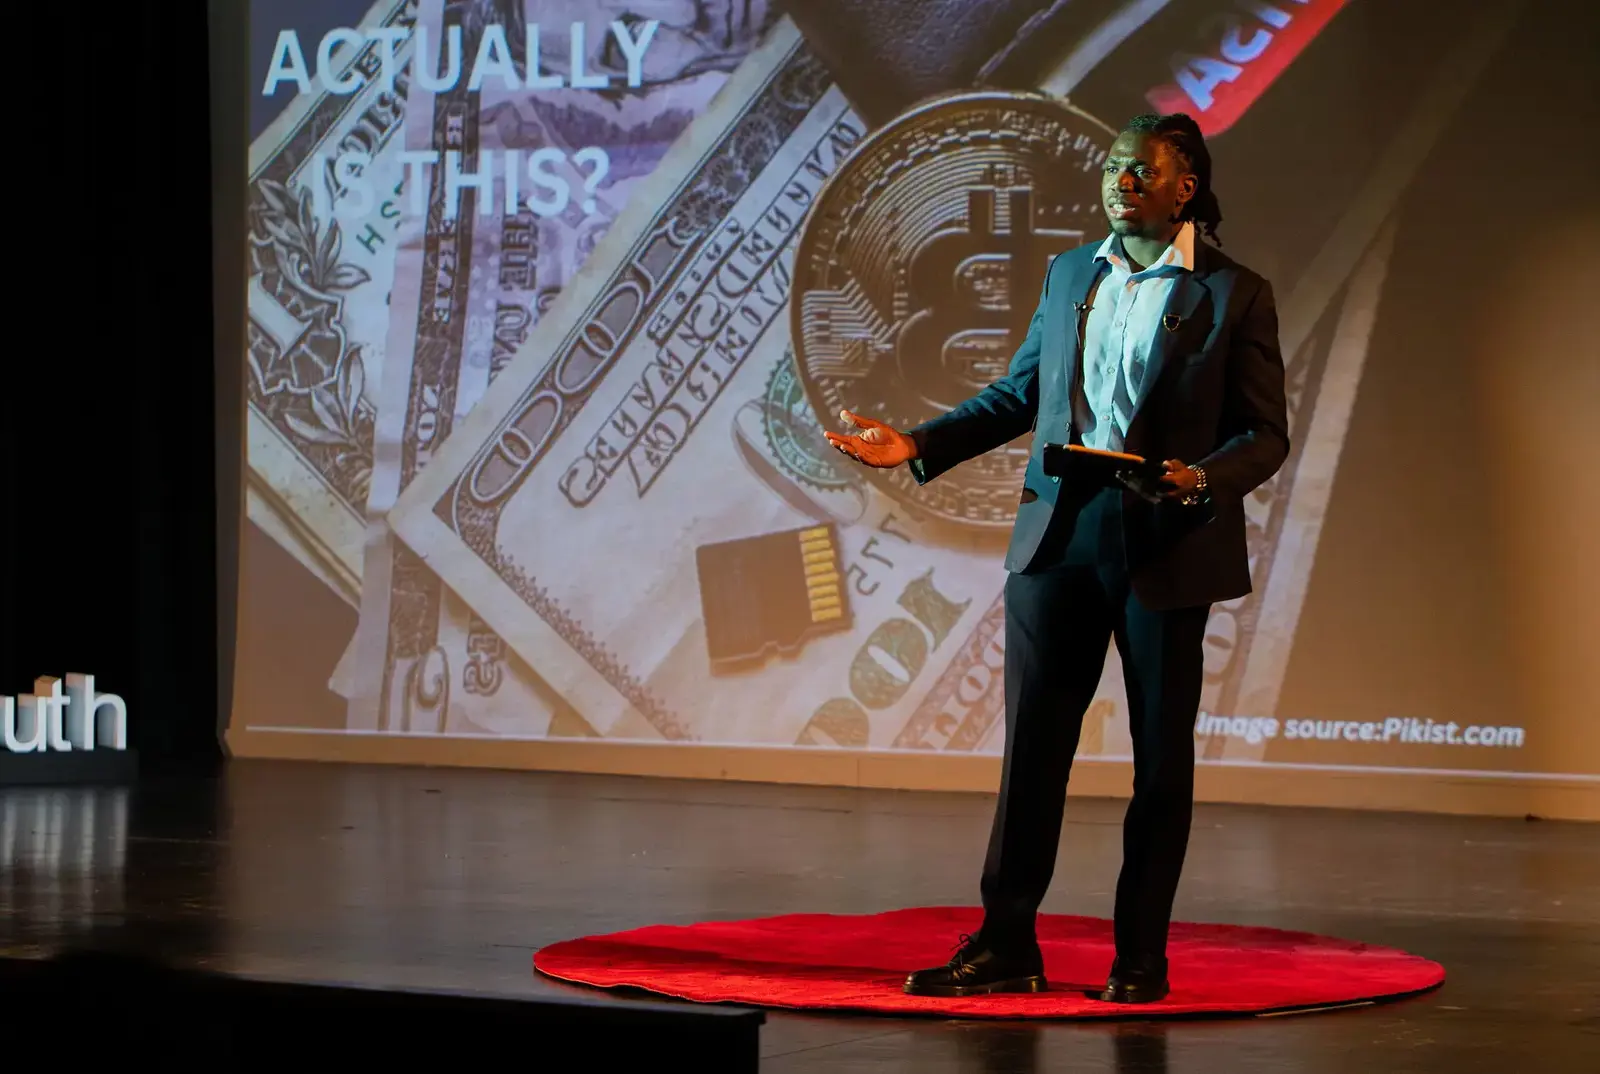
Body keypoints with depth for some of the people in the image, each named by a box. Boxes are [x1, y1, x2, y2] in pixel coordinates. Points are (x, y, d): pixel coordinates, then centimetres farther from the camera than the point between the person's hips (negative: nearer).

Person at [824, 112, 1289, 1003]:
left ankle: (1141, 957, 13)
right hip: (1060, 537, 4)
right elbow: (1020, 392, 17)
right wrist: (920, 445, 8)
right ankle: (1007, 946, 11)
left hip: (1167, 548, -4)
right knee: (1033, 741, 4)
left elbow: (1266, 433, -3)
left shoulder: (1235, 293, -2)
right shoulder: (1071, 275, 12)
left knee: (1161, 754, 4)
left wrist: (1202, 480, -22)